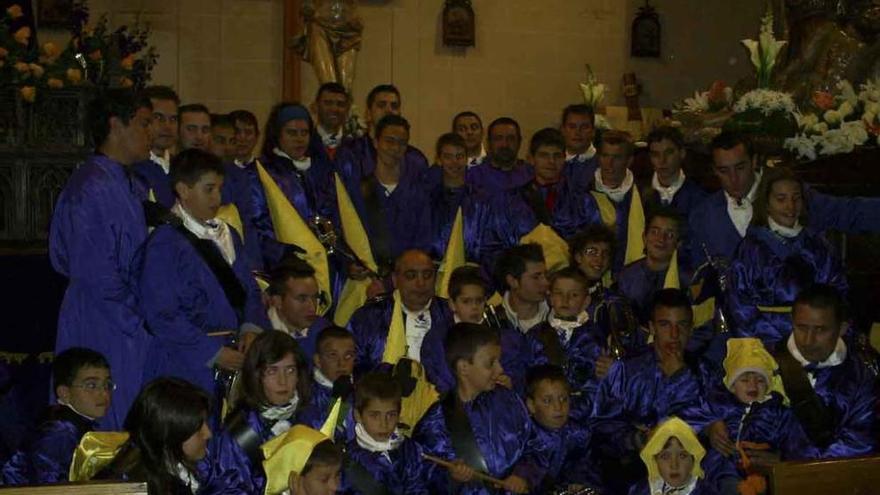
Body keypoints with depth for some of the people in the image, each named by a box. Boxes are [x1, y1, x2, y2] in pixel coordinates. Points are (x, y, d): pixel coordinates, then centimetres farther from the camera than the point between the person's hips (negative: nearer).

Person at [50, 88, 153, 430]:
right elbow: (95, 273, -20)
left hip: (129, 328, 9)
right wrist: (138, 321, -14)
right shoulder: (91, 188, -16)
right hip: (105, 332, -9)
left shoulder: (128, 186, 14)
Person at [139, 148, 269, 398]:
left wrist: (251, 328, -4)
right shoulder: (165, 244, -8)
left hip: (233, 358, 6)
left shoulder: (226, 235, 15)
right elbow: (161, 316, -13)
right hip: (187, 366, -6)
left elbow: (249, 289, 16)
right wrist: (213, 352, -15)